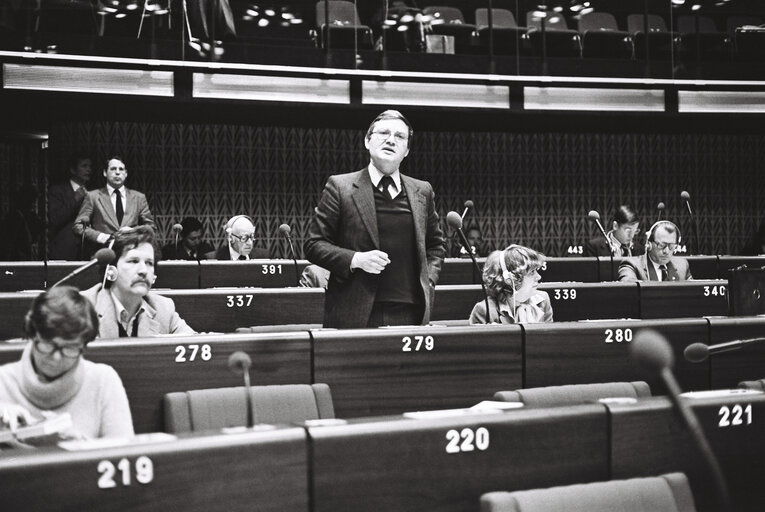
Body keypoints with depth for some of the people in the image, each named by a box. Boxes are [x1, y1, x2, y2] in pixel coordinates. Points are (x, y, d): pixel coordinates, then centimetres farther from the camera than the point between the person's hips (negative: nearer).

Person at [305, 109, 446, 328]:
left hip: (411, 313, 3)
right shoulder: (340, 186, 3)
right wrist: (355, 259, -13)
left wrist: (428, 282, 8)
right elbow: (314, 244, 2)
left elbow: (435, 244, 24)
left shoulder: (422, 192, 14)